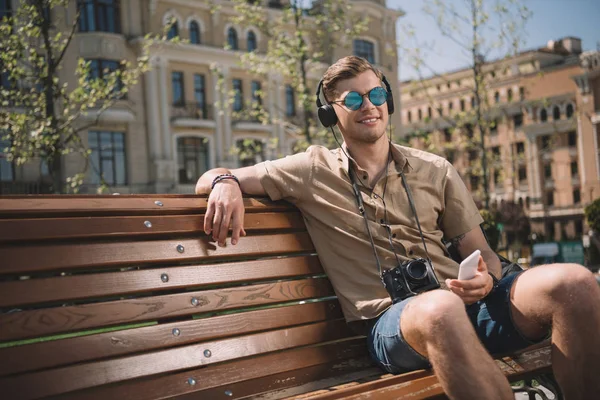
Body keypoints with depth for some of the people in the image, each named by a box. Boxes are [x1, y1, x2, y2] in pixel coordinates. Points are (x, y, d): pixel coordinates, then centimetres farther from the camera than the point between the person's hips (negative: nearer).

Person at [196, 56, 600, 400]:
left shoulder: (436, 170, 17)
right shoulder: (313, 170, 11)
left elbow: (480, 252, 17)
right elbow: (211, 179, 13)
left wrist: (485, 279, -8)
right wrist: (226, 183, -12)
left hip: (464, 305, 4)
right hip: (391, 320, -3)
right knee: (440, 308, -41)